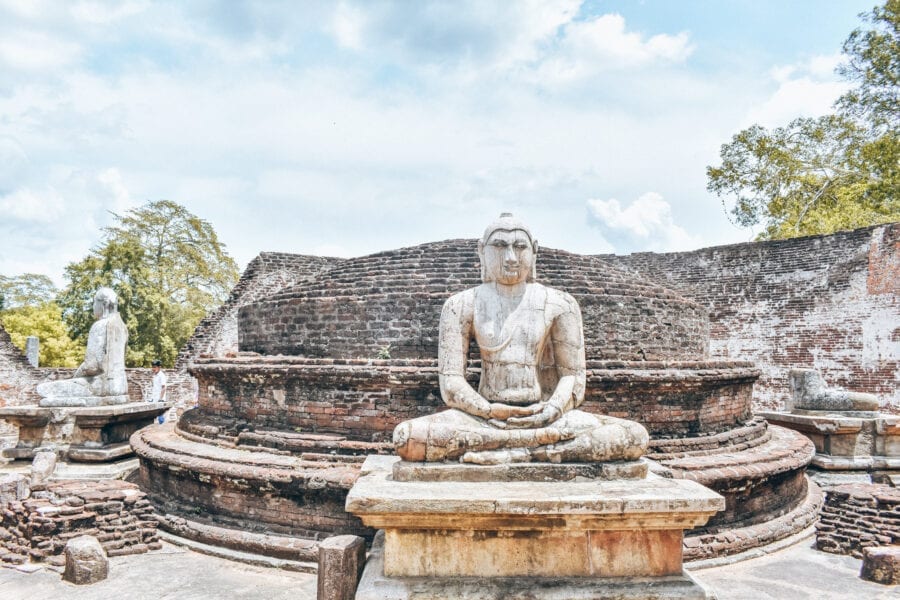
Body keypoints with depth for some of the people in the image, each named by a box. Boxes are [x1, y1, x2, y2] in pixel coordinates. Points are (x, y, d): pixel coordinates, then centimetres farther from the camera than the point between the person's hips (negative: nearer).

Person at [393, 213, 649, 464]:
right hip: (484, 416, 0)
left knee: (635, 438, -24)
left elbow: (573, 375, 4)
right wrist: (488, 410, -19)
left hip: (543, 415, 1)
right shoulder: (463, 305, 5)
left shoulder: (558, 304, 7)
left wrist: (554, 409, -17)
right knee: (407, 437, -31)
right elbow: (450, 381, -1)